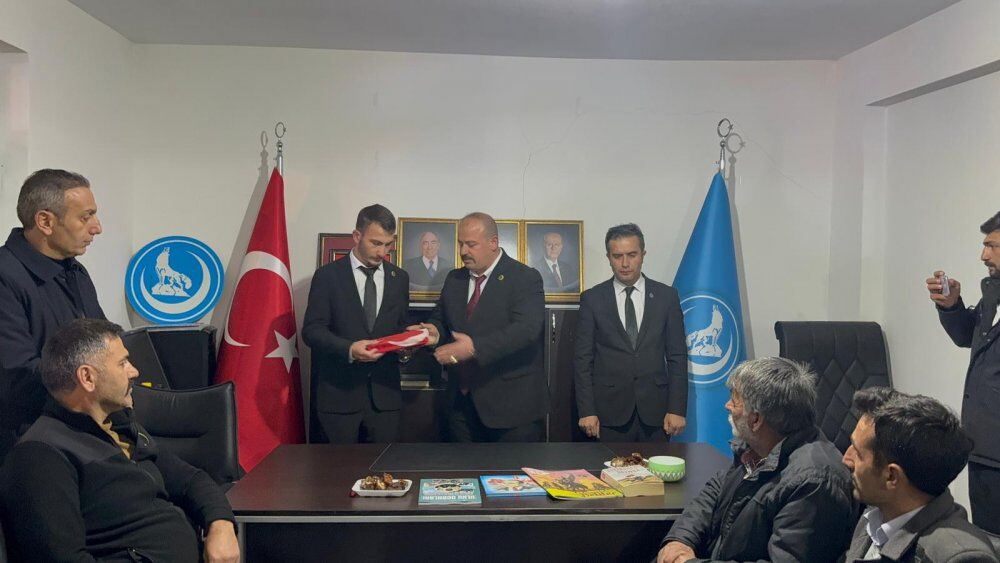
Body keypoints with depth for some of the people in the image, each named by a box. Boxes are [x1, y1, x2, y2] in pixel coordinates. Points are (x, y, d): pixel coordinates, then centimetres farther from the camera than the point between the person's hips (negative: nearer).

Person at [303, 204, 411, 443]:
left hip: (384, 392, 3)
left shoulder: (399, 278, 9)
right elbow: (312, 330, -6)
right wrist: (349, 349, -23)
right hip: (339, 392, -3)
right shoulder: (328, 275, -2)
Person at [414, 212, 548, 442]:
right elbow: (440, 318, 21)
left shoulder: (525, 278, -8)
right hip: (461, 403, 6)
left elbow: (526, 329, -21)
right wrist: (435, 331, -4)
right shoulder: (454, 279, 11)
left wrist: (474, 347, -30)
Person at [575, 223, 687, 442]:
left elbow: (677, 356, 5)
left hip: (655, 411, 1)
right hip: (610, 412, -1)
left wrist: (677, 409, -2)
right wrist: (586, 411, -5)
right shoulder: (592, 299, 3)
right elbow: (583, 359, 2)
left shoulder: (667, 296, 6)